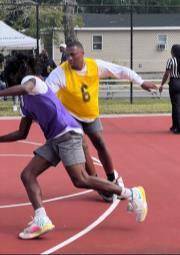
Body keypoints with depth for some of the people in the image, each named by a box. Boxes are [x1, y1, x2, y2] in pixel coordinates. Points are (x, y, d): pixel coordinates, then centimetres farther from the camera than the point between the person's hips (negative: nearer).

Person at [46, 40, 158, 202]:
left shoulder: (96, 66, -16)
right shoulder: (60, 73, -26)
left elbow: (121, 71, -5)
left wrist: (141, 82, -1)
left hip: (91, 115, 4)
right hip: (71, 116, -3)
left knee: (100, 144, 8)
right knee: (82, 148, -11)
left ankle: (112, 180, 27)